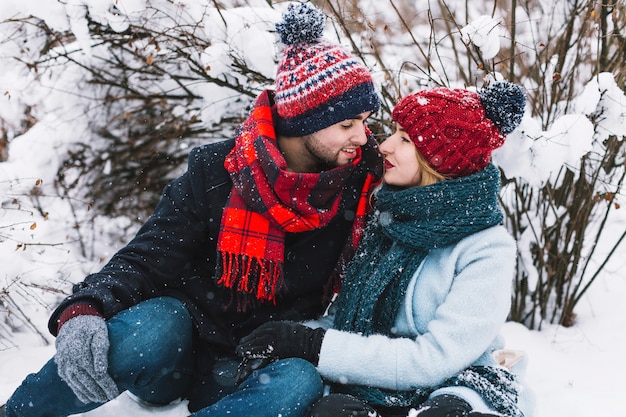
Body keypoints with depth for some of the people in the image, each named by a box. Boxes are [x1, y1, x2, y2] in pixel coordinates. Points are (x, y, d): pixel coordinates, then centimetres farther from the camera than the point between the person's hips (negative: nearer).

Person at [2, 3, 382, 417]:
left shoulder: (362, 188, -3)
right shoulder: (217, 171, -9)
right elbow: (149, 257, -11)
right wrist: (85, 312, -30)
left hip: (247, 376, 2)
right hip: (180, 347, -1)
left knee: (300, 383, -33)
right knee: (150, 333, -37)